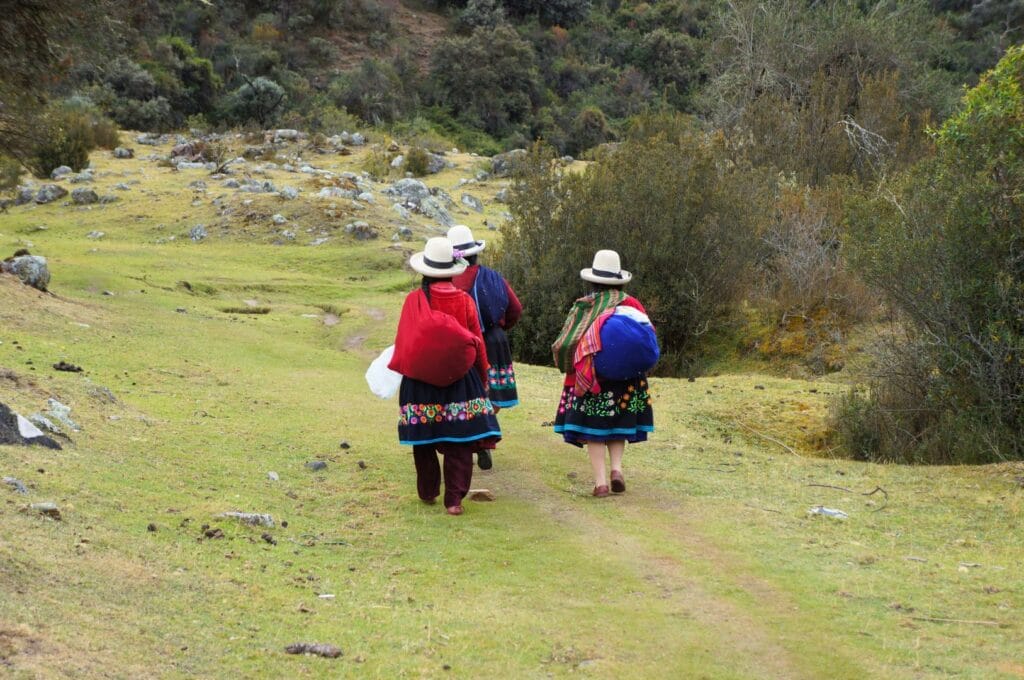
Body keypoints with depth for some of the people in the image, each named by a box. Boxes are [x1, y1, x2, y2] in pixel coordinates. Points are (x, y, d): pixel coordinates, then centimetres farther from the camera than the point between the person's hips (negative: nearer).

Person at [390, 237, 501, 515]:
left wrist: (398, 368, 11)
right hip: (460, 378, 1)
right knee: (459, 442, 2)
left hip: (421, 378, -1)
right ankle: (455, 498, -3)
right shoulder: (465, 301, -4)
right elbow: (477, 343, 2)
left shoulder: (415, 300, -9)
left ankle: (428, 492, 25)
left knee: (424, 439, 14)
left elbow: (404, 341, -6)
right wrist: (482, 377, 14)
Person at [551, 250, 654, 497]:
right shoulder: (631, 304, -3)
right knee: (618, 424, 17)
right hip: (625, 379, 2)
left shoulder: (582, 307, -6)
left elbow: (564, 344, -8)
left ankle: (600, 481, -5)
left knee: (593, 429, 2)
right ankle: (616, 467, -2)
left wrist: (571, 368, 7)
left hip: (589, 377, -2)